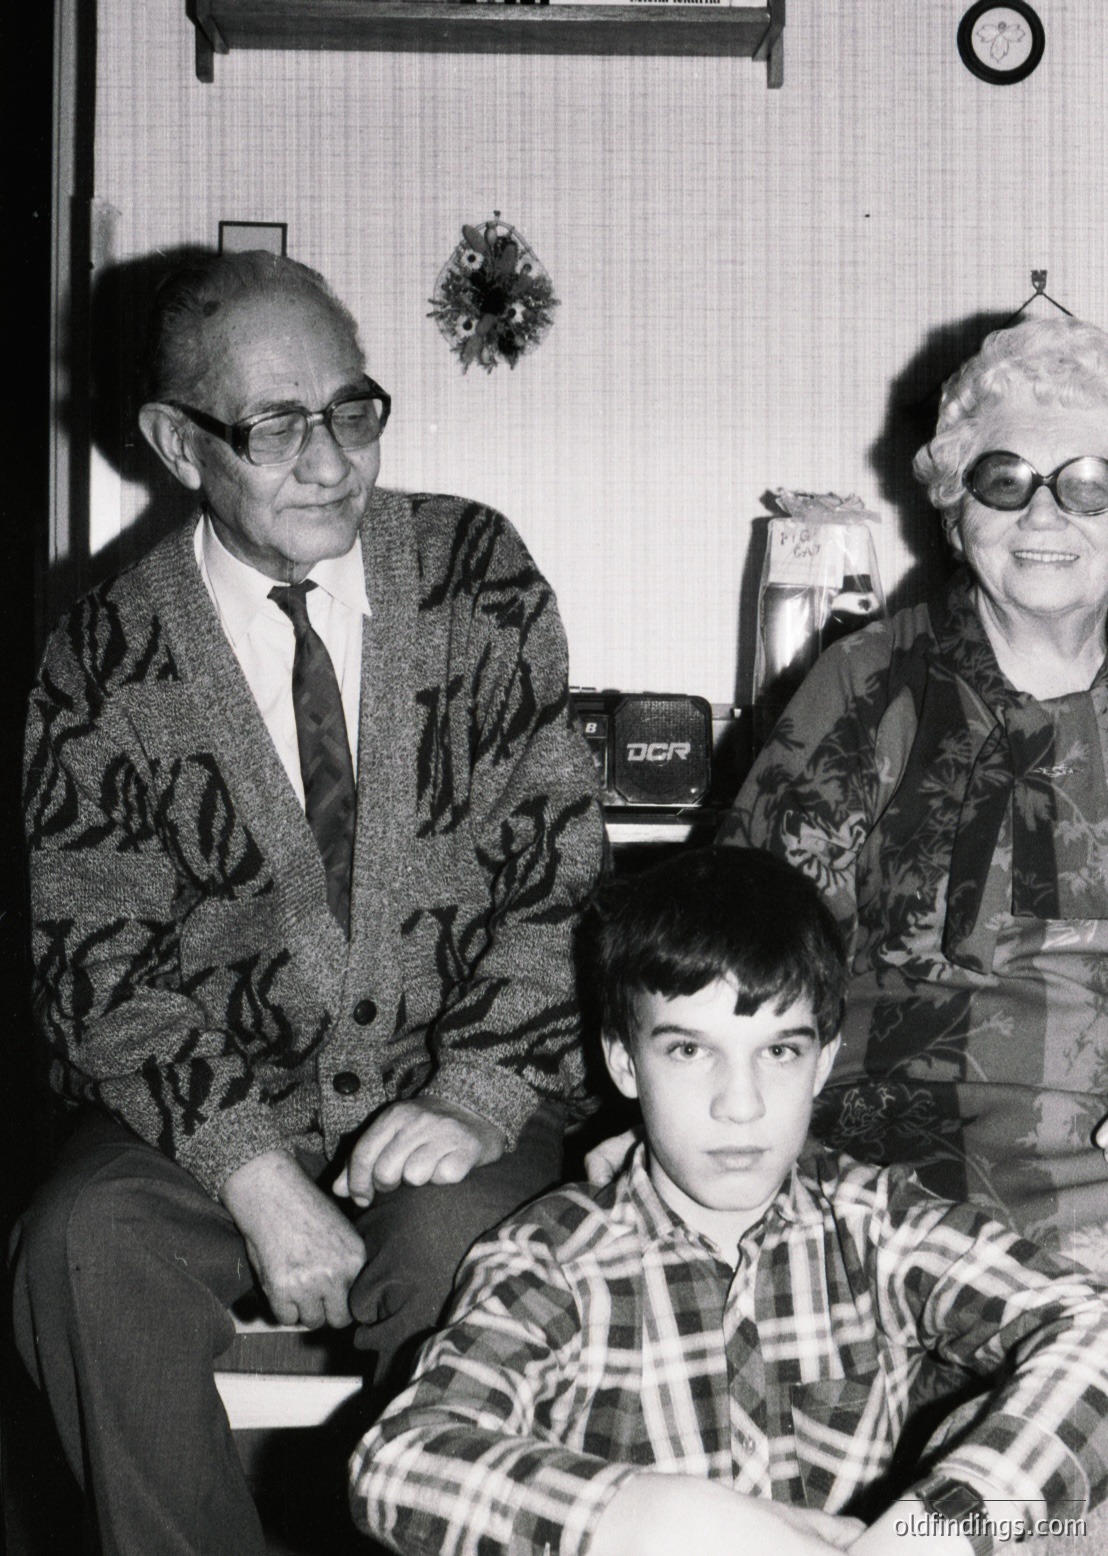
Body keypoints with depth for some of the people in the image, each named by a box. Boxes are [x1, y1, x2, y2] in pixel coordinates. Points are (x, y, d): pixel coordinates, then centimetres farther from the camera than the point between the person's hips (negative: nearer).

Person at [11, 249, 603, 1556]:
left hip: (459, 1101, 0)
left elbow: (559, 862, 0)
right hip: (216, 1104, 1)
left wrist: (479, 1094, -15)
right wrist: (256, 1176, -19)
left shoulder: (477, 575, 1)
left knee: (449, 1245, -31)